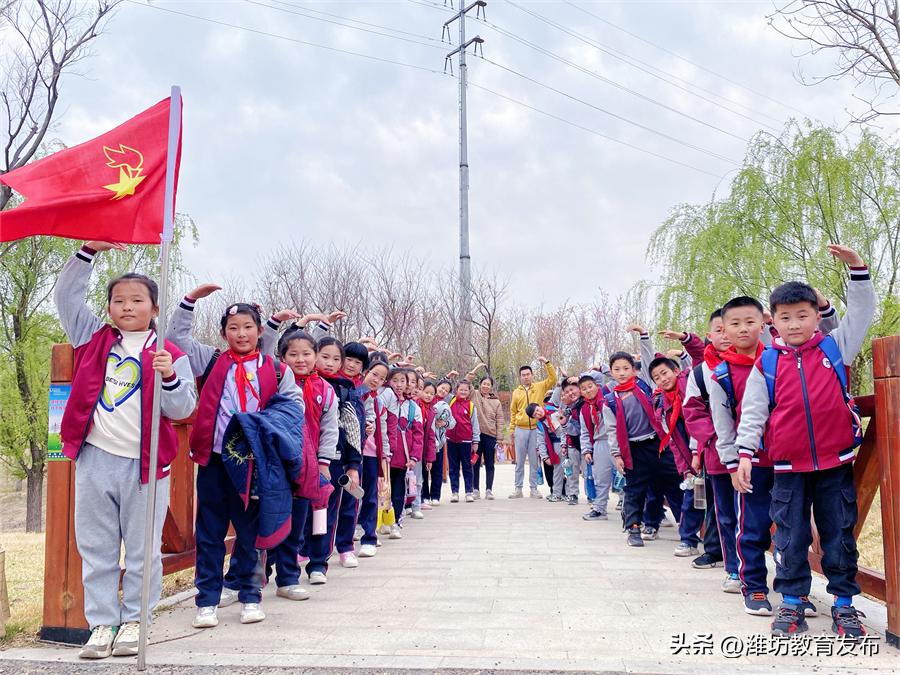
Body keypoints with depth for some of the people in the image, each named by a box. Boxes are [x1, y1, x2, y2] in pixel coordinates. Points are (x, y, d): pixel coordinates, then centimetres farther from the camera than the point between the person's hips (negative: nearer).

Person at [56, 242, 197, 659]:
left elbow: (183, 409, -5)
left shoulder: (169, 355, 0)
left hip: (144, 465, -3)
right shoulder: (94, 339, 10)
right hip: (95, 460, 3)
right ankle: (102, 623, 17)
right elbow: (67, 295, 9)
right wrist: (89, 251, 2)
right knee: (96, 547, 8)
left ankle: (135, 621, 17)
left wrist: (169, 377, -23)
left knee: (142, 549, 6)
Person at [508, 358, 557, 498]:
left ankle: (534, 488, 10)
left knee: (534, 461, 3)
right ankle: (518, 488, 10)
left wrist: (547, 363, -11)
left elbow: (553, 379, -4)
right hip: (520, 430, 1)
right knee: (519, 461, 5)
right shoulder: (516, 392, 9)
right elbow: (513, 412, 11)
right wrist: (511, 429, 5)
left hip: (536, 429, -1)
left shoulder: (540, 387, 6)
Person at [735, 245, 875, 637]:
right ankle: (792, 603, 18)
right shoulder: (766, 364, 2)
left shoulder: (834, 348, 4)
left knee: (839, 534, 8)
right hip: (788, 466, 0)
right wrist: (745, 453, -7)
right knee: (791, 536, 6)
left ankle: (844, 604, 19)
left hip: (836, 462, 0)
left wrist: (856, 266, -6)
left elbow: (862, 313, 4)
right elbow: (752, 412, 1)